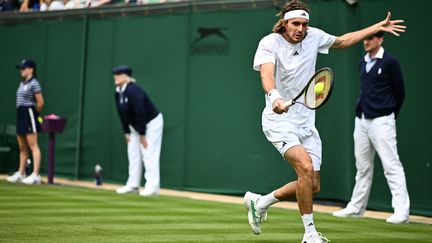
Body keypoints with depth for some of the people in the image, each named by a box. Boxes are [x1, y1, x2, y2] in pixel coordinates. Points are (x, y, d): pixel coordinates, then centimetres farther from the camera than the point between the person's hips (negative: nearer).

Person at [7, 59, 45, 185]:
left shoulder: (34, 83, -11)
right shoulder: (22, 83, 16)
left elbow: (40, 102, -14)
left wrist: (34, 113, -2)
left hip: (29, 115, -9)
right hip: (20, 115, 9)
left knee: (33, 146, -11)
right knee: (22, 147, 14)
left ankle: (35, 175, -14)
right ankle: (21, 173, 21)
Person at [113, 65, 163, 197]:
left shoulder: (133, 91, -27)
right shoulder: (118, 93, 0)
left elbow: (140, 114, -28)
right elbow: (122, 114, 8)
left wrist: (142, 135, -25)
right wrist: (126, 132, 5)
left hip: (152, 123, -9)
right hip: (135, 126, 9)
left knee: (149, 154, -12)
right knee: (133, 154, 8)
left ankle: (152, 187, -10)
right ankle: (133, 185, 14)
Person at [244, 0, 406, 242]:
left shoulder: (314, 36, 1)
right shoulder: (269, 43, -15)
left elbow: (342, 41, 20)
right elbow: (267, 75, -33)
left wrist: (377, 27, 18)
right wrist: (275, 97, -54)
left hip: (306, 123, 6)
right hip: (280, 121, -6)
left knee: (313, 187, 5)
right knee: (306, 167, -28)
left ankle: (259, 203, 27)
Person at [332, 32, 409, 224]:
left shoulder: (389, 62, -7)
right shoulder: (363, 63, 13)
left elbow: (400, 93, -2)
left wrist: (388, 115, 6)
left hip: (381, 121, -7)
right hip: (361, 120, 7)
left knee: (391, 165, -10)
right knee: (363, 166, 14)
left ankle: (401, 211, -11)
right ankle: (356, 207, 23)